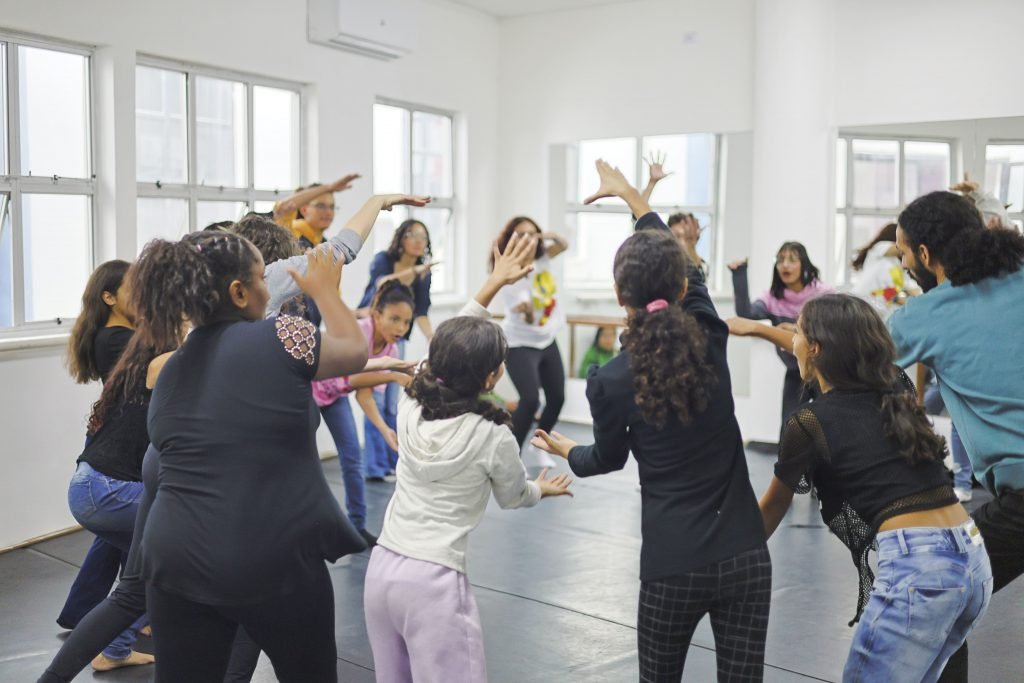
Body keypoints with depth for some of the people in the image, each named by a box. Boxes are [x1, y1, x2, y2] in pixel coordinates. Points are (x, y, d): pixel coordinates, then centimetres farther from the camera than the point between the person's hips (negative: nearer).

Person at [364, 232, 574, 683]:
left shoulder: (410, 406, 0)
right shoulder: (492, 436, -11)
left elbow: (449, 345, 16)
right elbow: (514, 497, 10)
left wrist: (494, 283, 19)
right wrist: (546, 488, 32)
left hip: (382, 568, 6)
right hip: (434, 581, -6)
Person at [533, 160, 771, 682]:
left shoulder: (610, 380, -11)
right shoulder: (710, 341, -5)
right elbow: (682, 267, 13)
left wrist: (564, 451, 30)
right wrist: (630, 194, 26)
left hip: (673, 564, -2)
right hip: (745, 556, 2)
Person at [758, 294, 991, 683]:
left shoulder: (811, 422, -4)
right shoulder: (897, 389, 13)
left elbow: (770, 512, 10)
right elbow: (845, 351, 35)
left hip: (915, 566, -8)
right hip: (975, 561, 8)